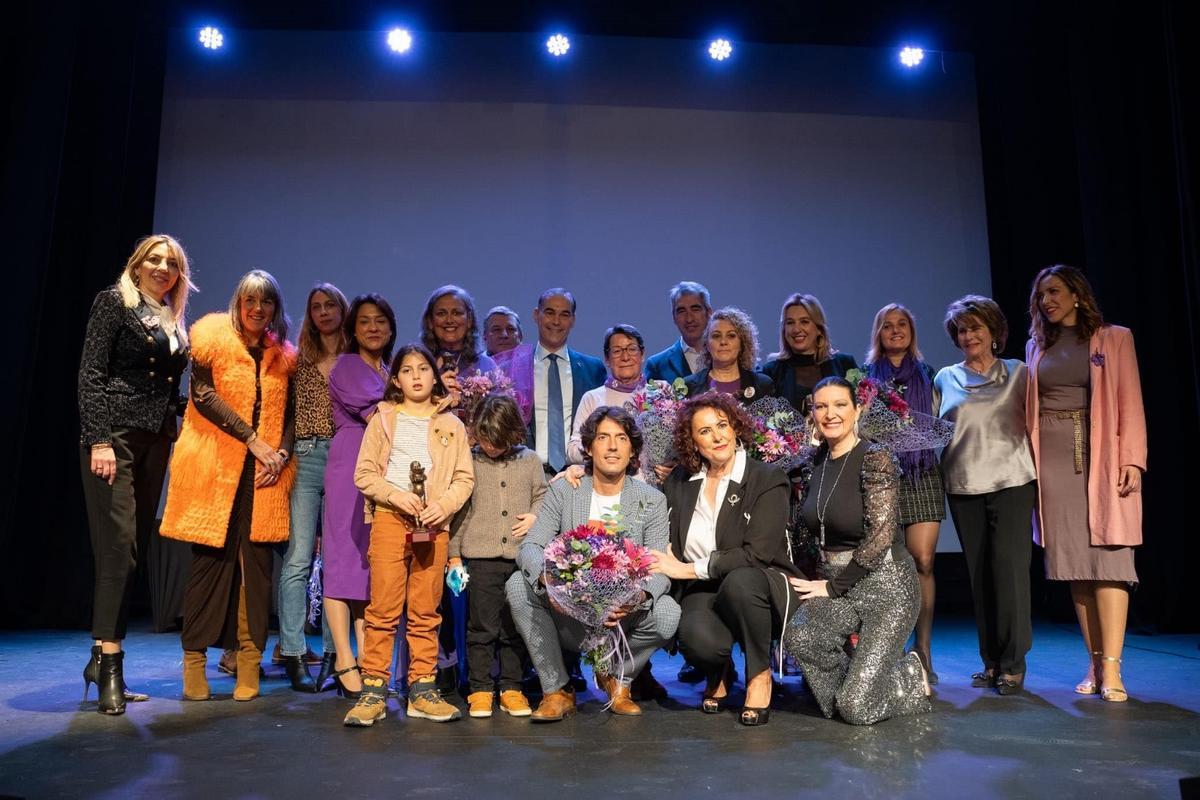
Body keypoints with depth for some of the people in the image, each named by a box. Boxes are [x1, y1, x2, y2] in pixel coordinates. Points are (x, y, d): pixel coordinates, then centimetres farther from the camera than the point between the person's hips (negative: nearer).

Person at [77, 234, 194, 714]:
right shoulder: (114, 302, 1)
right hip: (115, 435, -6)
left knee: (133, 552, 5)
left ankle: (103, 658, 13)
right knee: (118, 547, -13)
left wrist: (177, 429, 6)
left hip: (156, 441, 6)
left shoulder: (174, 322, 18)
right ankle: (108, 664, -9)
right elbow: (90, 375, -7)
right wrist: (98, 440, -15)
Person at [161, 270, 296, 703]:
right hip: (214, 464, -3)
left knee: (257, 558, -2)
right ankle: (194, 658, 9)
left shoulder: (282, 355, 14)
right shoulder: (213, 339, 2)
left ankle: (250, 659, 4)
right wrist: (252, 439, -13)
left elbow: (290, 413, 13)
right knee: (211, 556, -2)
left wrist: (281, 453, -5)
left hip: (265, 471, 3)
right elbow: (204, 395, -8)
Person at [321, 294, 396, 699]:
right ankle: (345, 662, -5)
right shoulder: (346, 366, 4)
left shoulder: (391, 372, 24)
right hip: (352, 466, -6)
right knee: (345, 556, -7)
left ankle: (366, 659, 2)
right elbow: (375, 414, -10)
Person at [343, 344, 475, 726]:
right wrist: (395, 495, -12)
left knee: (426, 611, 5)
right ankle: (373, 691, 4)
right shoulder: (383, 419, 9)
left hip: (434, 524, 1)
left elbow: (464, 477, 6)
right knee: (383, 608, -4)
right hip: (389, 519, -1)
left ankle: (422, 690, 13)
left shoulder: (451, 425, 11)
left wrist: (444, 505, -11)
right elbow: (364, 473, 4)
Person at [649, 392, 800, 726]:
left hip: (757, 589, -1)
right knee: (697, 639, -33)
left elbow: (757, 554, -16)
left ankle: (760, 673, -8)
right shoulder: (678, 482, 8)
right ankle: (718, 670, 9)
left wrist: (691, 569, -16)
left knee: (740, 580, -37)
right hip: (703, 592, 2)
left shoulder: (768, 480, -5)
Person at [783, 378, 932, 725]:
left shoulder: (875, 458, -11)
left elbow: (881, 535, -16)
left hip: (885, 583, -5)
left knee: (857, 709, -14)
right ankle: (856, 677, 4)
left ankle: (910, 676, 19)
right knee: (798, 636, -28)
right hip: (835, 583, 5)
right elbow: (803, 532, 14)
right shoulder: (813, 465, 8)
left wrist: (833, 586, -12)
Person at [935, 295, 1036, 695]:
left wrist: (1038, 469, -3)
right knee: (979, 573, 5)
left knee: (1010, 570, -7)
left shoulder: (1018, 373, 8)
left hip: (1011, 482, -2)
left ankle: (1013, 665, 2)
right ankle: (990, 662, 15)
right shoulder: (945, 378, 13)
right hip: (964, 486, 2)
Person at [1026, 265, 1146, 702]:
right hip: (1052, 461, 3)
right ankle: (1095, 662, 9)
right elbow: (1028, 409, 12)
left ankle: (1111, 669, -7)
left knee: (1107, 558, -8)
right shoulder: (1036, 347, 15)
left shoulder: (1114, 339, 6)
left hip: (1101, 459, -3)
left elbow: (1130, 402, -1)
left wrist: (1132, 460, -11)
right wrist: (1026, 462, 4)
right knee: (1073, 562, 3)